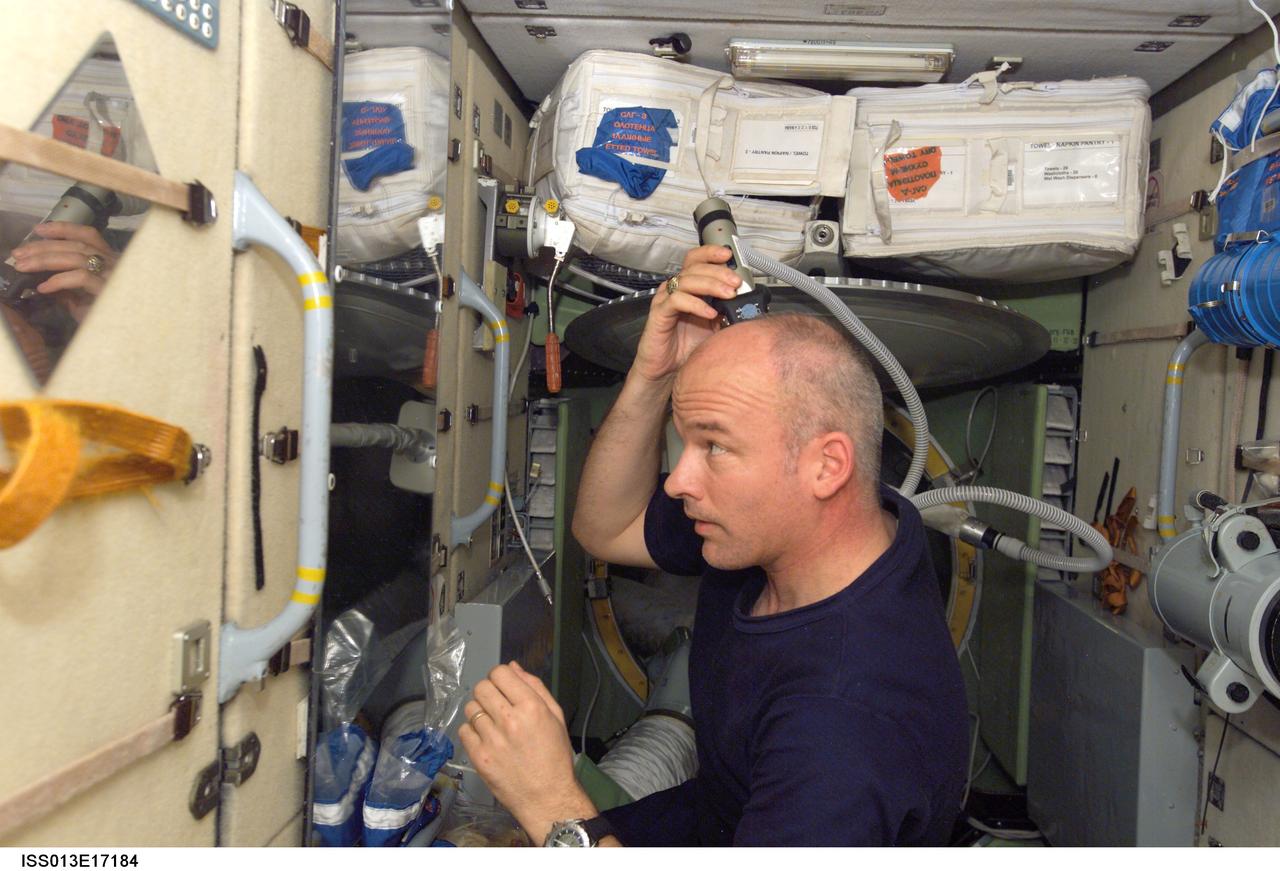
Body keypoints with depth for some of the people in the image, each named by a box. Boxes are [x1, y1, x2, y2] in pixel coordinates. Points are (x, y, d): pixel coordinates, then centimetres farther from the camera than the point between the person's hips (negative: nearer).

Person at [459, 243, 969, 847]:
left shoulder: (849, 723, -38)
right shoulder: (772, 525, -14)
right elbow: (607, 528, -2)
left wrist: (554, 807, -35)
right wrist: (652, 375, -16)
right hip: (712, 815, 6)